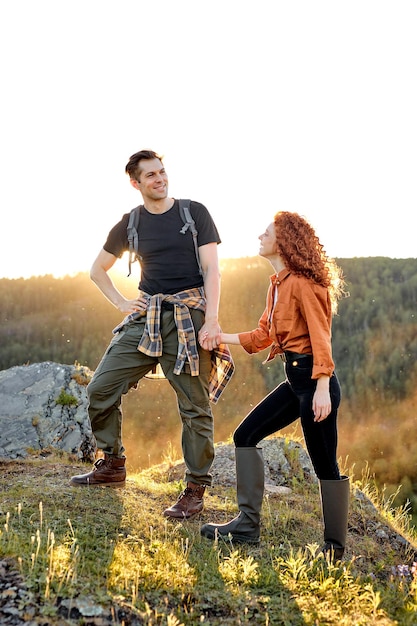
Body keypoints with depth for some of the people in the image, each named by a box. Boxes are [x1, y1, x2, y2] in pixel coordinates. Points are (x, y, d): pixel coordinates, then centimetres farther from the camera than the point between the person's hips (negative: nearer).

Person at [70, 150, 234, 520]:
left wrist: (211, 320, -14)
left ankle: (196, 490, 10)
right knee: (101, 389, 0)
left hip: (189, 317, -3)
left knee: (195, 407, -2)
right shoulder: (130, 224, 11)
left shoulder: (194, 212, 3)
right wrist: (121, 303, 8)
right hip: (145, 319, 4)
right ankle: (112, 465, 19)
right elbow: (98, 270, 22)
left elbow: (211, 270, -3)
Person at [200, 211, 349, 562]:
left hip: (314, 379, -10)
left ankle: (335, 548, 14)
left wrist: (322, 389, -24)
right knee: (246, 435, 9)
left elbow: (320, 338, -18)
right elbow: (263, 336, 18)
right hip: (294, 380, 10)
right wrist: (221, 338, 16)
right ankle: (248, 526, 14)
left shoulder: (303, 283, -13)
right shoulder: (278, 284, 15)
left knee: (325, 465, -1)